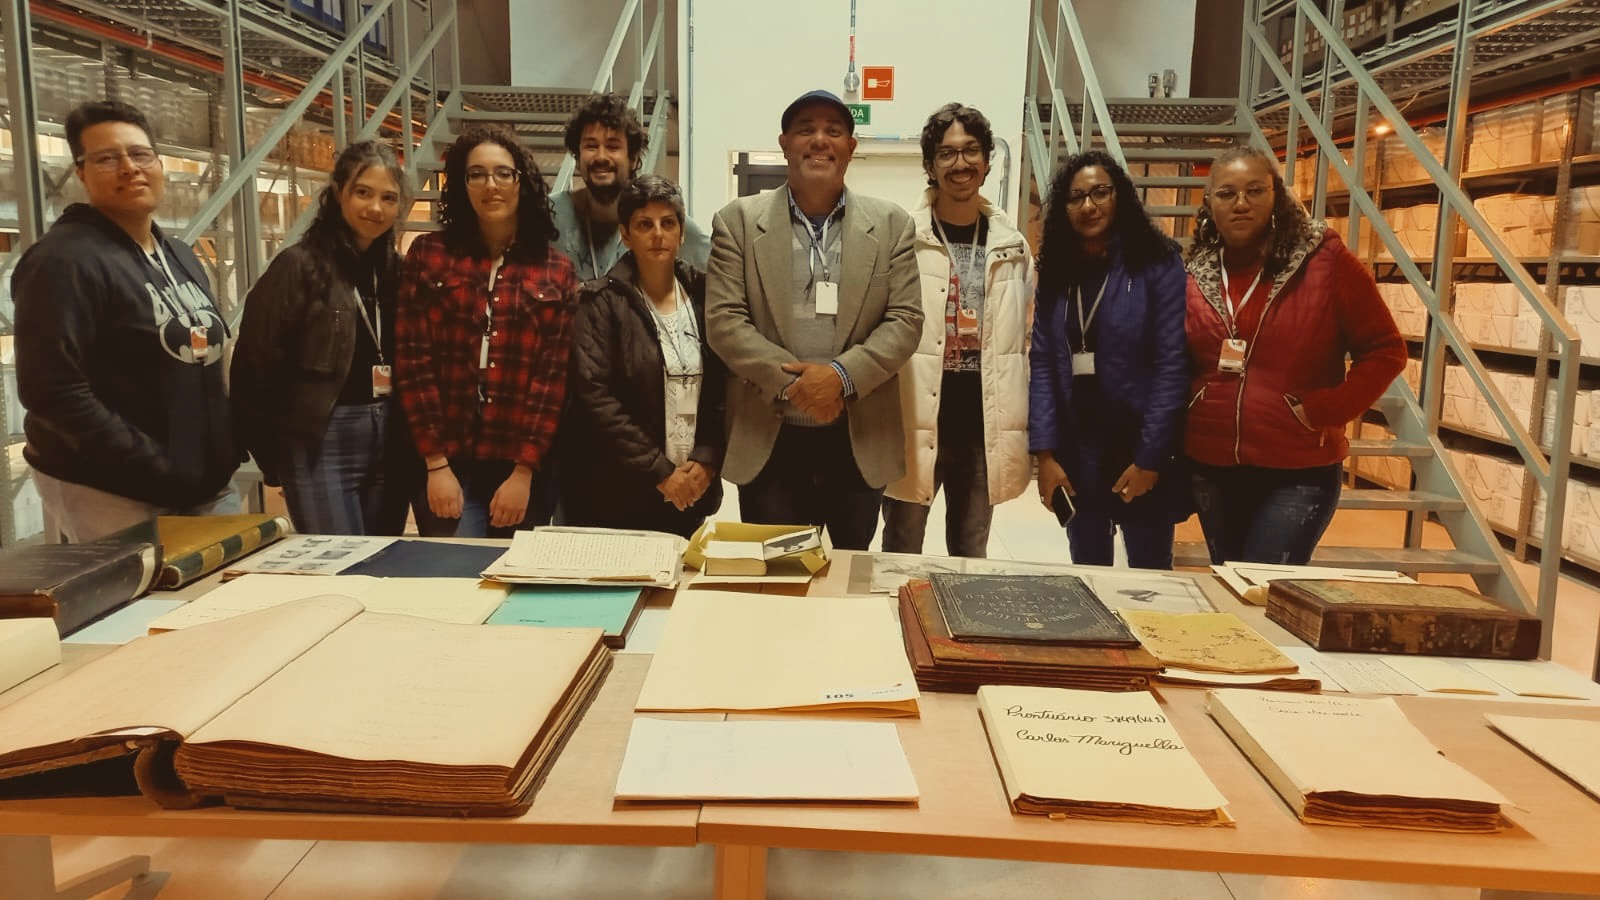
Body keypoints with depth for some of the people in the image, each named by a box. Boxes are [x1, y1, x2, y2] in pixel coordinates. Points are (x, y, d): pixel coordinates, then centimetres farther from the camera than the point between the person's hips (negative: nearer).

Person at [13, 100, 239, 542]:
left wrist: (226, 451, 7)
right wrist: (159, 472, -22)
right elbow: (52, 392, -20)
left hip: (210, 482, 8)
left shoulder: (181, 257, 13)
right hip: (114, 493, -7)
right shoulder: (65, 261, -13)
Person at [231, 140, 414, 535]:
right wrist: (272, 456, -4)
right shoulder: (300, 265, -7)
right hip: (322, 442, -6)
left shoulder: (397, 269, 10)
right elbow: (256, 365, -8)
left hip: (390, 440, 6)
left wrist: (413, 440, 7)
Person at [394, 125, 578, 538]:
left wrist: (524, 471, -8)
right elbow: (412, 358, -1)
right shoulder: (428, 255, 4)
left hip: (525, 469, 1)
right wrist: (436, 464, -8)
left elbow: (554, 374, -2)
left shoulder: (556, 270, 4)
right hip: (449, 465, 0)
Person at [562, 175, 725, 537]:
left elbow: (724, 387, 4)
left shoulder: (703, 297, 7)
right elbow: (594, 396, -11)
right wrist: (659, 471, -14)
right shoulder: (602, 302, -3)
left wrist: (707, 459, -9)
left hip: (692, 491, 3)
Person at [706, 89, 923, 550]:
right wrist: (790, 382, -17)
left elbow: (906, 321, -2)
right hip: (768, 441, -1)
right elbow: (723, 320, -6)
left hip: (860, 443, 1)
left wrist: (843, 375, -18)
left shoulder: (891, 225, 4)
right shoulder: (738, 221, 1)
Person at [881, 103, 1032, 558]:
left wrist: (1018, 430, 9)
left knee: (971, 557, 18)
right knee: (901, 554, 10)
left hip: (983, 428, 4)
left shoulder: (1011, 244, 7)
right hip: (915, 425, -3)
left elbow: (1022, 336, 12)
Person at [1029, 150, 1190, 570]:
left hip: (1141, 453, -3)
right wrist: (1045, 452, -6)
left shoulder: (1158, 264, -7)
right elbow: (1042, 364, 2)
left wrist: (1150, 457, -14)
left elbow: (1173, 364, -11)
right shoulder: (1055, 272, 6)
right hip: (1076, 452, 4)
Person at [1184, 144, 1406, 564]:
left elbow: (1385, 349, -5)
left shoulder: (1325, 261, -8)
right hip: (1211, 468, 5)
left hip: (1298, 471, -4)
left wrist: (1327, 410, -15)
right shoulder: (1197, 274, 4)